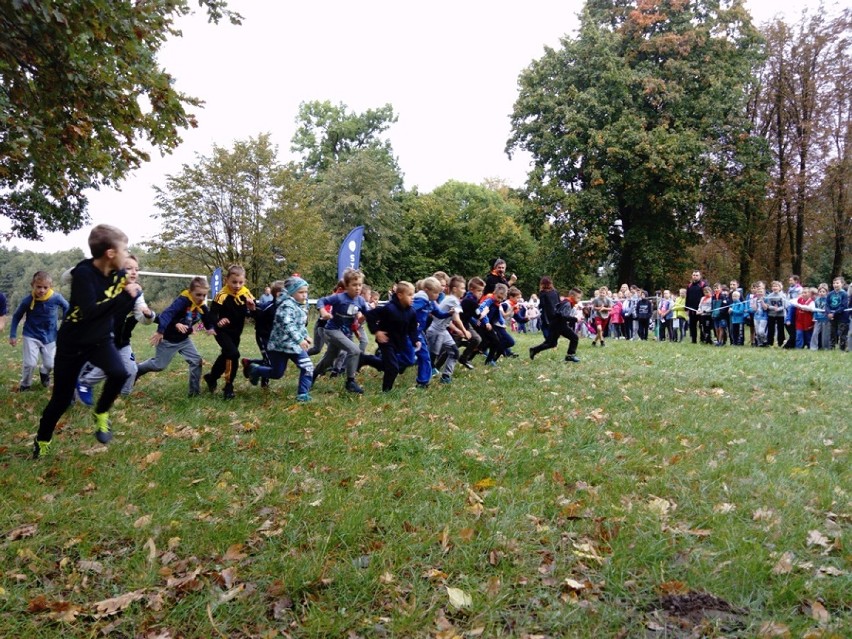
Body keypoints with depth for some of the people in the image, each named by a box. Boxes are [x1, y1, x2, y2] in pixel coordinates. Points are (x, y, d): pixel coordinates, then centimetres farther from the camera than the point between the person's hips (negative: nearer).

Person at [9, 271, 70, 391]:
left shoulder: (56, 297, -19)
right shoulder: (27, 300, -19)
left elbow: (66, 308, 3)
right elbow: (16, 316, -3)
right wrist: (13, 335, -3)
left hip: (50, 337, 1)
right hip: (31, 336, -1)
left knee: (50, 364, 8)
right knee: (30, 363, -8)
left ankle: (44, 373, 44)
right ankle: (25, 384, 20)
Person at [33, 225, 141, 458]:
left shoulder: (118, 274, -5)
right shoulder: (84, 273, -24)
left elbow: (119, 312, 2)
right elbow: (90, 312, -35)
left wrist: (132, 295, -16)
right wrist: (123, 295, -32)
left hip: (100, 340, 4)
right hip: (73, 343, -4)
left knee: (119, 373, -26)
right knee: (61, 399, 6)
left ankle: (101, 414, 2)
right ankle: (42, 440, 34)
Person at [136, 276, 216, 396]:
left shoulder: (203, 307, -5)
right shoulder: (183, 300, -27)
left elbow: (208, 320, 6)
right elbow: (167, 313, -36)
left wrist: (211, 328, -18)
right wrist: (160, 331, -44)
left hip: (184, 340, 6)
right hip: (168, 339, -6)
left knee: (196, 361, -3)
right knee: (159, 365, 8)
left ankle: (195, 391, 5)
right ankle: (136, 371, 35)